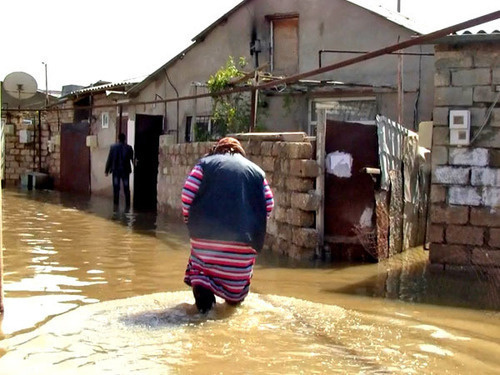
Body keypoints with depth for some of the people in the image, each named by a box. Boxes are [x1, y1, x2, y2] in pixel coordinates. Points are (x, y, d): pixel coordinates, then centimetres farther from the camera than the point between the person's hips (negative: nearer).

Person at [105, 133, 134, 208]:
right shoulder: (129, 148, -5)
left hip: (116, 170, 0)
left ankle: (116, 203, 4)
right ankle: (127, 204, 4)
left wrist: (107, 170, 4)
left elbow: (109, 159, -3)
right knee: (126, 188, 5)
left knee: (116, 188, 6)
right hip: (125, 170, 0)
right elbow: (133, 159, 1)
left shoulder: (113, 147, -5)